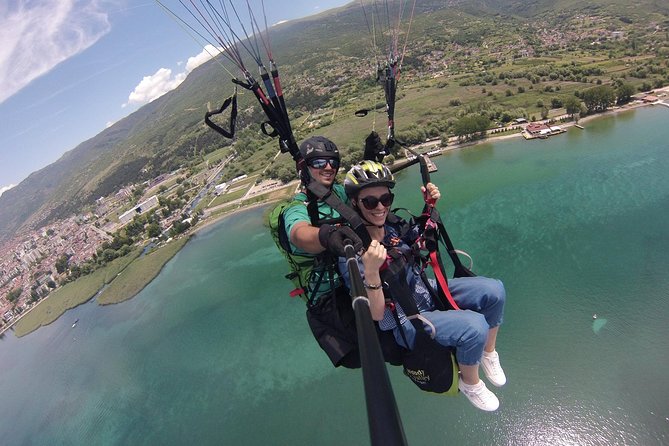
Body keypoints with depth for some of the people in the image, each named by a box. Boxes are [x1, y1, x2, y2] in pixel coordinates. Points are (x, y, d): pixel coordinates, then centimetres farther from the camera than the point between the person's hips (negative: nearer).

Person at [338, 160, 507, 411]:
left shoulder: (392, 224, -5)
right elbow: (376, 314, -24)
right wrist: (371, 271, -42)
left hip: (427, 293, 7)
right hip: (406, 323, -6)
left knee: (494, 290, -9)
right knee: (474, 326, -26)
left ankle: (487, 352, 18)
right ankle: (469, 383, 7)